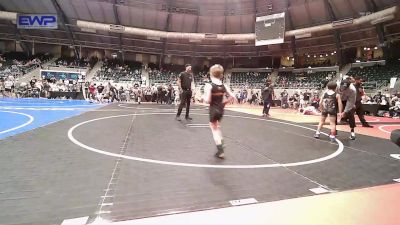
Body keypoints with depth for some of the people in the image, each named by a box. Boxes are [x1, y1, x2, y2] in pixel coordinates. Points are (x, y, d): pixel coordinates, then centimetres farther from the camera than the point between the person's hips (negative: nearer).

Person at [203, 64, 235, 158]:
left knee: (214, 130, 5)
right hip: (221, 109, 6)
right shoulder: (224, 86, 1)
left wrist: (204, 95, 1)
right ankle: (220, 144, 30)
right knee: (217, 127, 28)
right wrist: (224, 102, 11)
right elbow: (232, 97, 1)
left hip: (213, 110, -5)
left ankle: (220, 151, 3)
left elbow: (207, 101, -19)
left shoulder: (209, 85, -15)